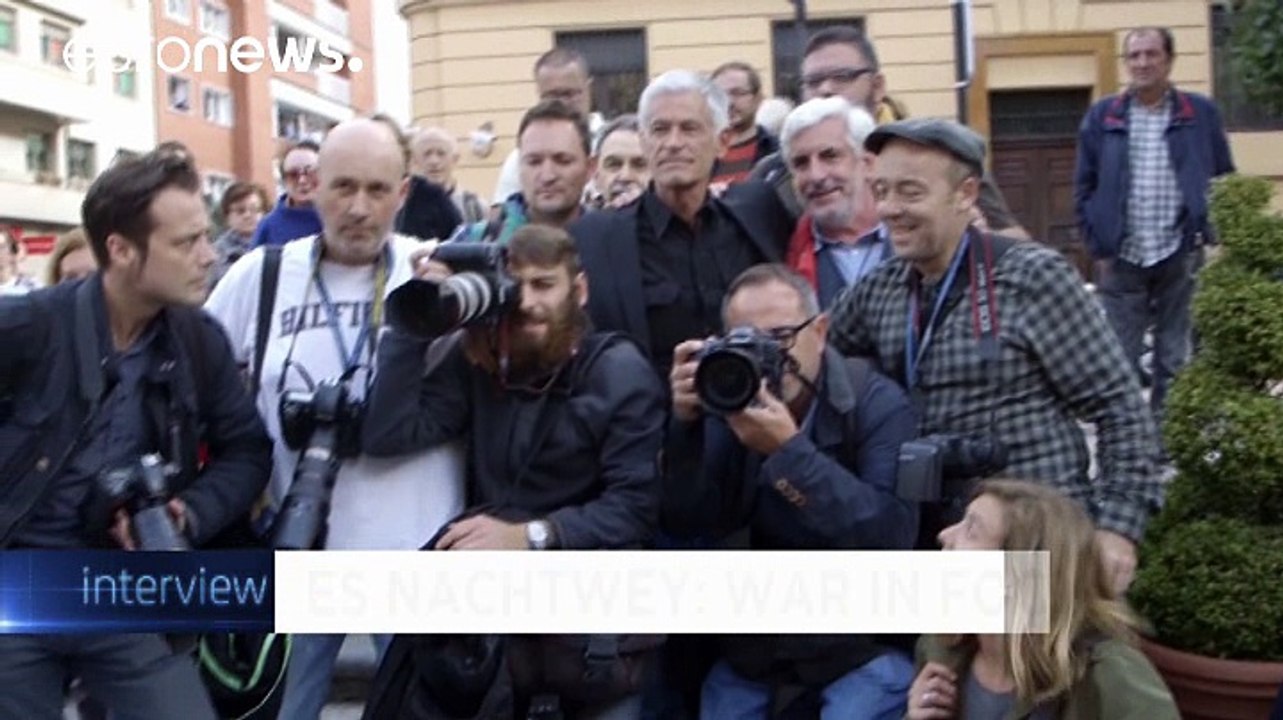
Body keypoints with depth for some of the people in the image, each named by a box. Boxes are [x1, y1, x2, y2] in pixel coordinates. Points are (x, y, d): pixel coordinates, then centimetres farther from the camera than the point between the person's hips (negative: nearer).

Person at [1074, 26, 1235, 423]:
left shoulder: (1201, 114, 3)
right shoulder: (1101, 117, 4)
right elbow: (1085, 189, 5)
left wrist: (1207, 238, -3)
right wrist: (1098, 248, -1)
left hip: (1179, 257, 0)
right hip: (1122, 260, 0)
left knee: (1174, 360, 7)